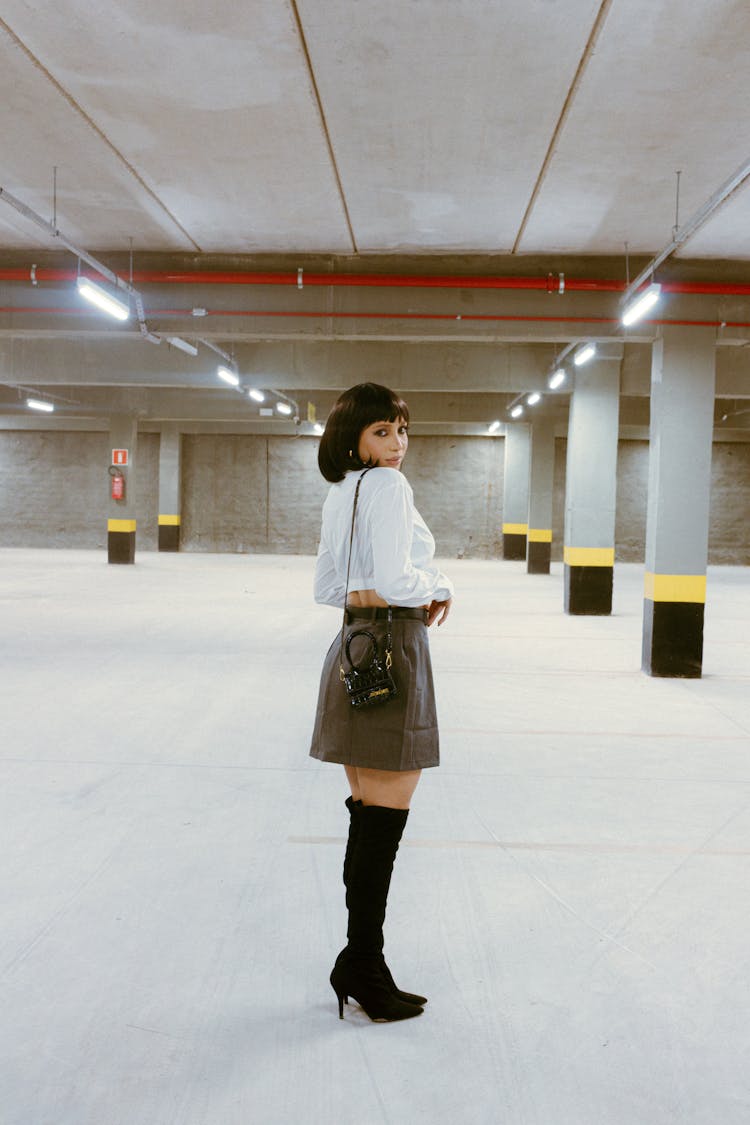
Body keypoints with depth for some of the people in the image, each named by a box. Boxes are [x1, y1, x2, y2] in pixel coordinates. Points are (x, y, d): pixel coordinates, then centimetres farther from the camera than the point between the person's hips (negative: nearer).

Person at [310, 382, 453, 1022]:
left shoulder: (339, 494, 16)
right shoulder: (388, 486, -12)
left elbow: (326, 588, 20)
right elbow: (395, 580, -20)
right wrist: (438, 589, -2)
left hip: (353, 648, 10)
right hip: (392, 649, -9)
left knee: (368, 813, 15)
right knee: (386, 818, -2)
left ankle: (357, 963, 24)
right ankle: (365, 967, 7)